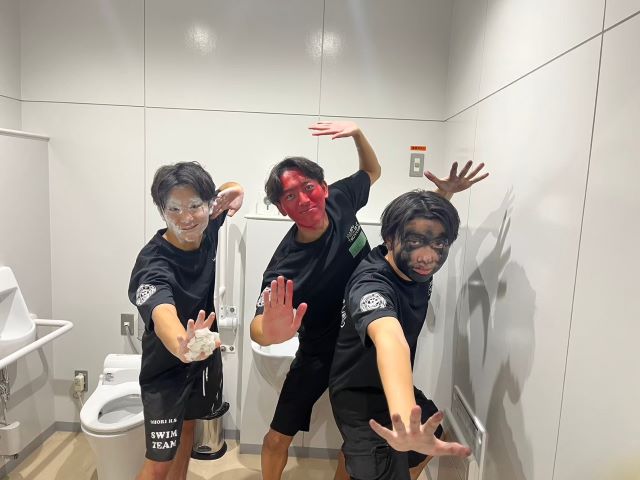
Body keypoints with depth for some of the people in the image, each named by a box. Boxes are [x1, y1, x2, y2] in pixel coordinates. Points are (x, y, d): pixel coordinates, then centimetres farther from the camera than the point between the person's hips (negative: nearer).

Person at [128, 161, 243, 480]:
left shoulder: (206, 228, -16)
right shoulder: (153, 264, -33)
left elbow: (229, 190, 4)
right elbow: (161, 313, -54)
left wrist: (233, 191, -20)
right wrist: (181, 346, -76)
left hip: (205, 357, 6)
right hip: (166, 369, -6)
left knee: (188, 429, 26)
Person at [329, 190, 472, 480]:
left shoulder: (415, 265, -13)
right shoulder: (371, 284, -36)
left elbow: (434, 217, 10)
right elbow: (391, 340, -59)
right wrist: (406, 423, -75)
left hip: (394, 385, 8)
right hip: (360, 397, -8)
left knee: (433, 438, 27)